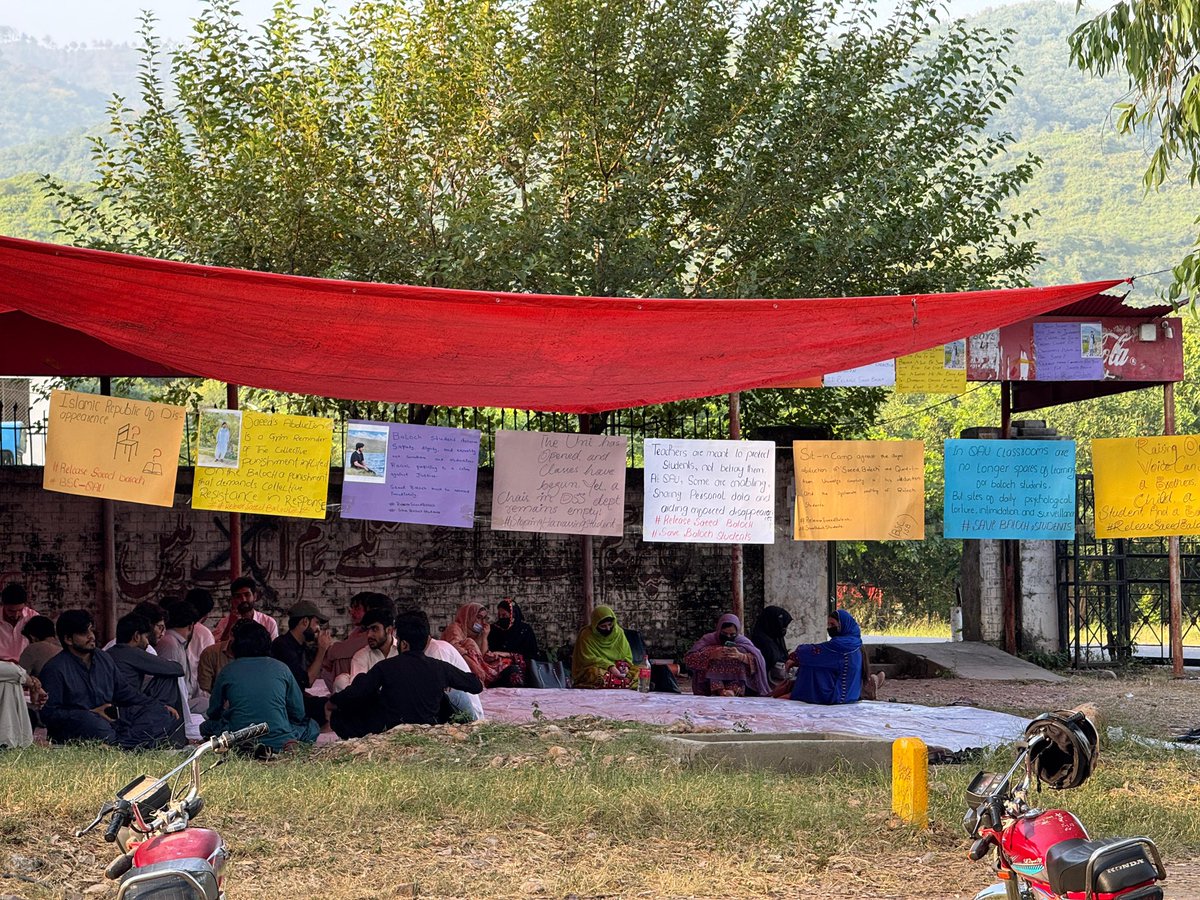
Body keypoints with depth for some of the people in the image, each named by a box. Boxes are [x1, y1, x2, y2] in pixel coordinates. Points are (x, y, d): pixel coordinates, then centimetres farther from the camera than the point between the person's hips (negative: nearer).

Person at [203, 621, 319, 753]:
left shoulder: (227, 671, 2)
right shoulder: (281, 668, 3)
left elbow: (213, 712, 15)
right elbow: (299, 713, 11)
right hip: (280, 741, 0)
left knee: (206, 726, 28)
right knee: (312, 727, 28)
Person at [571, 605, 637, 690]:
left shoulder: (619, 633, 8)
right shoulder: (586, 635, -5)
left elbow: (627, 656, 15)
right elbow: (588, 659, -10)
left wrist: (625, 665, -9)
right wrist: (609, 666, -22)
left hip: (616, 669, 4)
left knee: (637, 673, -24)